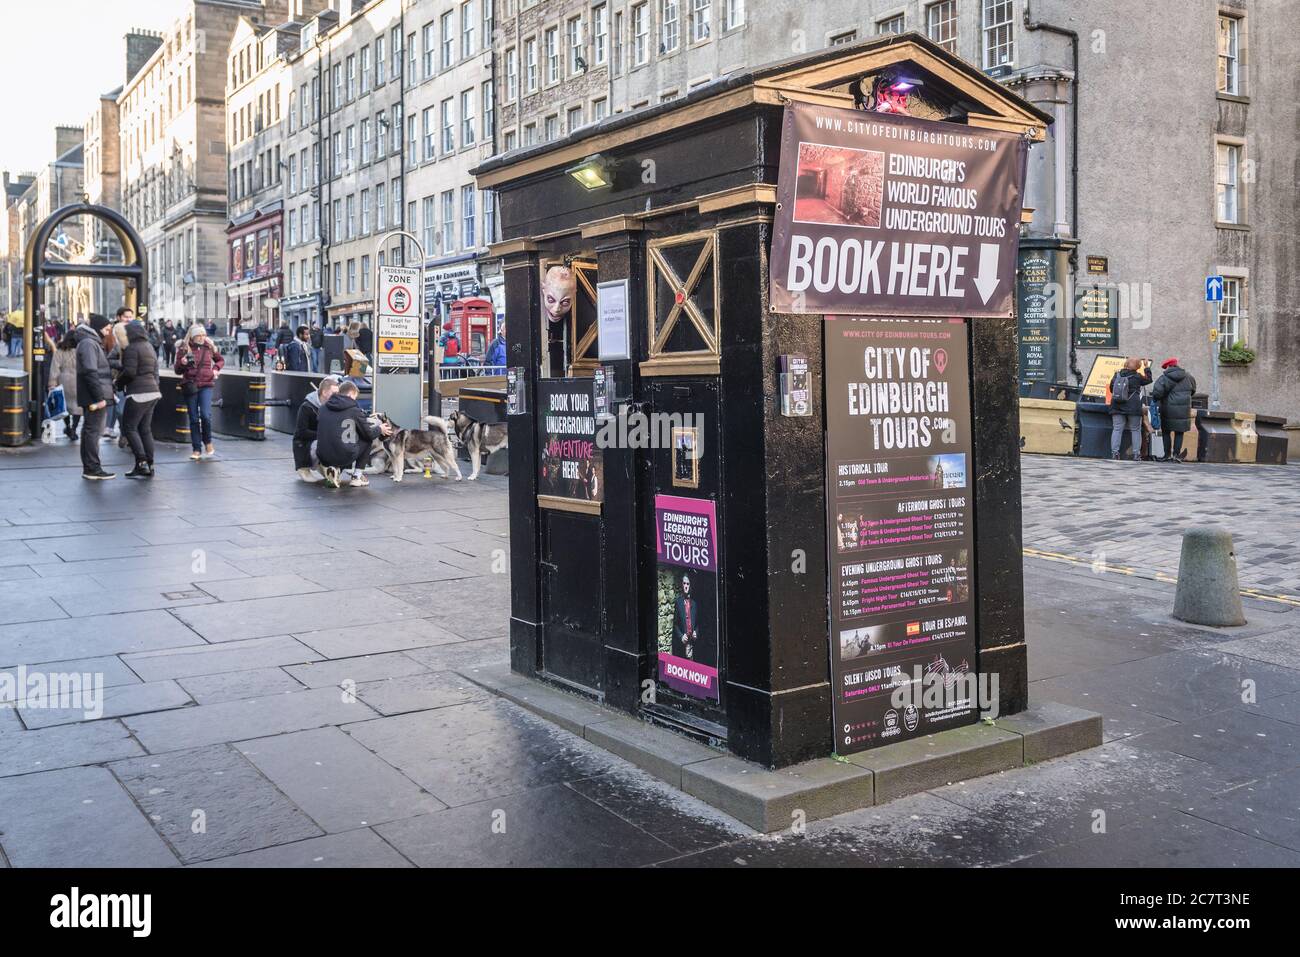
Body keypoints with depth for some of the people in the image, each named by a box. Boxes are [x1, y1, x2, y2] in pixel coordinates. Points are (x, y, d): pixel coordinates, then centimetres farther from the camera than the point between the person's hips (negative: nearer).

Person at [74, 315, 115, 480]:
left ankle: (89, 468, 17)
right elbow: (90, 372, -20)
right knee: (93, 431, -7)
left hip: (93, 397, 10)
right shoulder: (88, 343, -13)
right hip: (94, 397, -10)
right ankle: (92, 469, -5)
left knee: (90, 431, 12)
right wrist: (99, 397, -22)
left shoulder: (94, 343, 19)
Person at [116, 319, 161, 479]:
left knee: (129, 427, -3)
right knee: (145, 429, 11)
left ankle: (142, 463, -10)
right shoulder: (150, 347, 18)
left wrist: (118, 382, 0)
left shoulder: (132, 348, -10)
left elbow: (129, 371, -17)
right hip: (153, 391, 9)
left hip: (138, 393, -9)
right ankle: (149, 465, 10)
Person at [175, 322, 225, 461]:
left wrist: (216, 368, 4)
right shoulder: (184, 348, 1)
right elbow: (178, 371, 4)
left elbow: (220, 360, 24)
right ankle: (197, 449, 11)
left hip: (206, 385, 0)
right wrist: (182, 363, -16)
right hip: (190, 386, 0)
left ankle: (208, 442, 9)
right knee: (194, 419, 4)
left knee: (205, 415, -16)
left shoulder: (209, 347, 5)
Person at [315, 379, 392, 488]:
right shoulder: (354, 410, -3)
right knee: (367, 440, 22)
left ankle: (333, 470, 7)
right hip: (345, 456, -5)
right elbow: (369, 434, 3)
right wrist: (379, 429, 26)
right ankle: (357, 476, 19)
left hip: (323, 457, 5)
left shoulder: (323, 408, 9)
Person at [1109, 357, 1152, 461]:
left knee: (1117, 429, 3)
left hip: (1117, 407, 3)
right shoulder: (1137, 376, -5)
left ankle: (1114, 452, -6)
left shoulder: (1117, 375, 5)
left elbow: (1111, 389, 13)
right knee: (1135, 430, 5)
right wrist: (1147, 368, 23)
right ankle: (1136, 454, 1)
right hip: (1133, 408, -3)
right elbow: (1148, 380, 12)